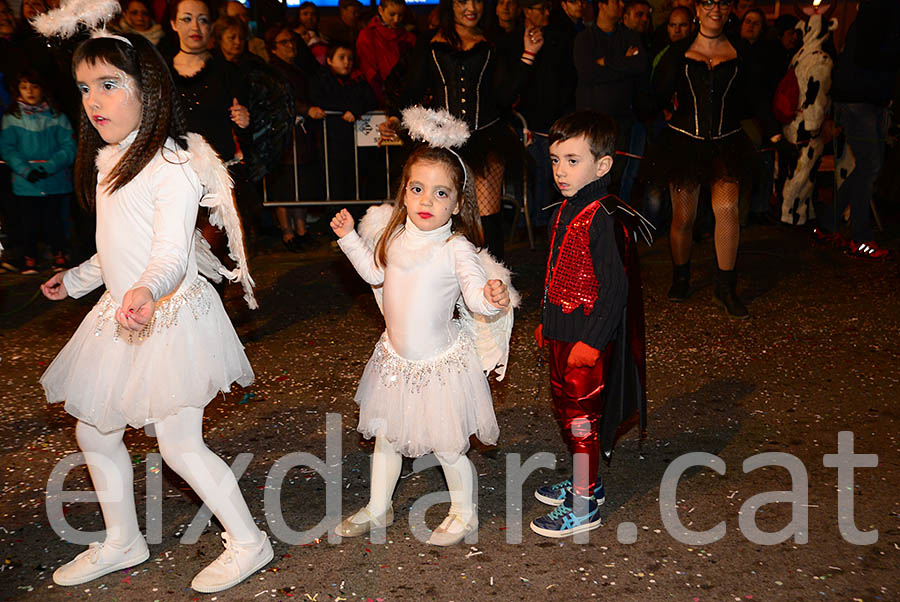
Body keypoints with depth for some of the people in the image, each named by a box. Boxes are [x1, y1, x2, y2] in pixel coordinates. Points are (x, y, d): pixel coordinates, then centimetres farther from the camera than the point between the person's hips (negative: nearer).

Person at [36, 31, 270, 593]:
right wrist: (78, 278, 34)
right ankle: (122, 541, 36)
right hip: (118, 315, 9)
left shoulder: (173, 163, -18)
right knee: (94, 433, 16)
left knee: (180, 446, -6)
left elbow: (172, 254, -27)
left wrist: (148, 291, -47)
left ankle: (248, 542, 15)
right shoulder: (107, 162, 11)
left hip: (170, 316, -9)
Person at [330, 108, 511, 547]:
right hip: (396, 358, 6)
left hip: (440, 362, -6)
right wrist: (349, 237, 14)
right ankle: (378, 508, 42)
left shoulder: (456, 247, -19)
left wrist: (491, 298, -48)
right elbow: (376, 273, 17)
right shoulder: (396, 236, -1)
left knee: (447, 447, 6)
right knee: (386, 437, 21)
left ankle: (464, 512, 33)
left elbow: (476, 293, -26)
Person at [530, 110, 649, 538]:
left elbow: (614, 287, -22)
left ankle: (584, 506, 15)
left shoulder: (604, 219, -21)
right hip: (563, 333, 9)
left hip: (588, 339, -9)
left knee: (582, 414, 1)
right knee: (566, 405, 19)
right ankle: (586, 481, 37)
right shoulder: (568, 209, 8)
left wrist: (591, 341, -23)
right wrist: (547, 322, 23)